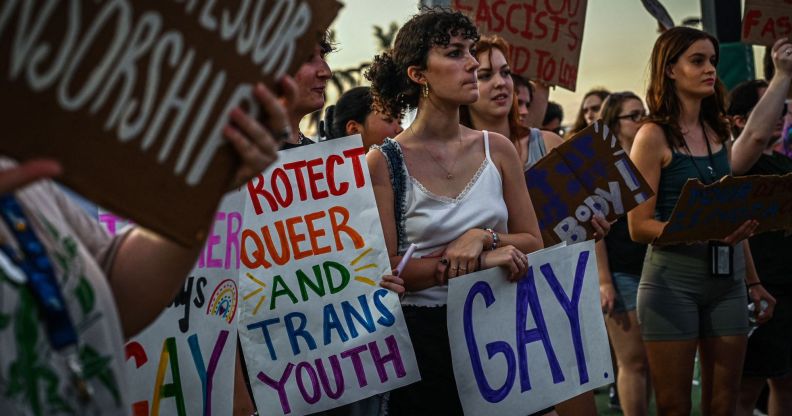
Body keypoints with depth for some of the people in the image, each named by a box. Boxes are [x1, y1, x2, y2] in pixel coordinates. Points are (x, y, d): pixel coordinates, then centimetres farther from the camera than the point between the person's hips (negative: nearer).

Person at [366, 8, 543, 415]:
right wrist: (478, 262, -19)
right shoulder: (384, 163, -8)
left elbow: (533, 243, 6)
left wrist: (483, 237, -14)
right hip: (423, 332, -3)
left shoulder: (497, 149, 3)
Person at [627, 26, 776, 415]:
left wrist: (753, 281, 18)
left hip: (728, 281, 6)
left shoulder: (717, 132, 10)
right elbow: (639, 226, -12)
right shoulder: (653, 136, -8)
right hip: (673, 281, -5)